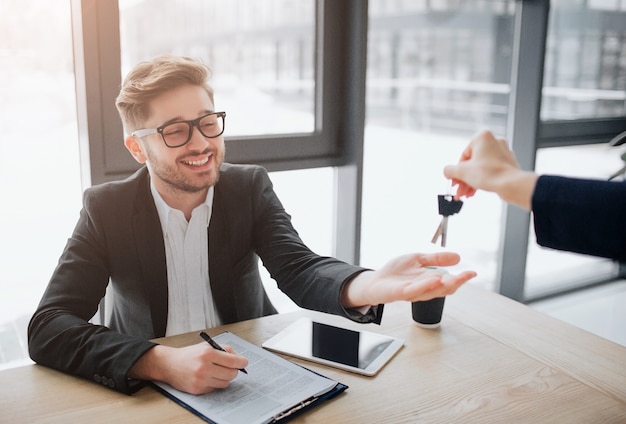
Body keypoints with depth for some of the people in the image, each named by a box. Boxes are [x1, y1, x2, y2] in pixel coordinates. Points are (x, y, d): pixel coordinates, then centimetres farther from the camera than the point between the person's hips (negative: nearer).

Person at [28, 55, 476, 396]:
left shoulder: (250, 187, -5)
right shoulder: (107, 209, -9)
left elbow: (298, 269, -17)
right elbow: (47, 328, -15)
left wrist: (366, 286, -40)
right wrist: (163, 362, -31)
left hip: (251, 373, 2)